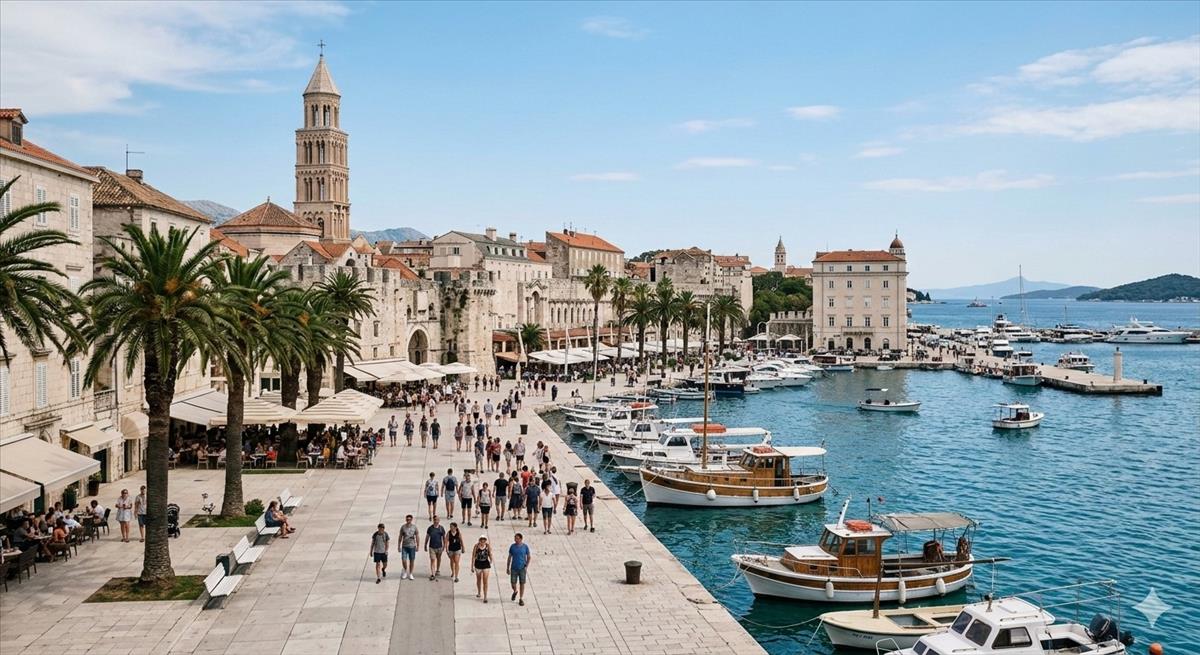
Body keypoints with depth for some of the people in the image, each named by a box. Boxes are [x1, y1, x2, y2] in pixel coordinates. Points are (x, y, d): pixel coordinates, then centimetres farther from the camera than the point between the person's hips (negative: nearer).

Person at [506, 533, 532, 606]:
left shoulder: (525, 546, -6)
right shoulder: (512, 546, -2)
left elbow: (529, 557, 2)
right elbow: (509, 557, 6)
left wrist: (527, 566, -9)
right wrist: (507, 568, 5)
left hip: (522, 568, -1)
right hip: (514, 568, 1)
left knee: (522, 584, 2)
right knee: (513, 583, 2)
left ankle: (521, 599, 15)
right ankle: (515, 591, 36)